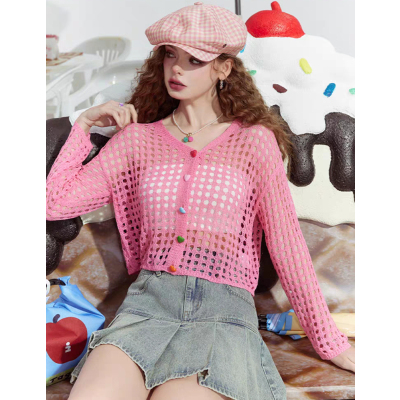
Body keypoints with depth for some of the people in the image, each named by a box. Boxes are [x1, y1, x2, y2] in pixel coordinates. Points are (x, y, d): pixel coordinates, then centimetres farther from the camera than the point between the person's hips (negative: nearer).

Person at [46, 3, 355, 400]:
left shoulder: (255, 140, 5)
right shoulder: (138, 137, 12)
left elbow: (287, 245, 2)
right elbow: (55, 202, 9)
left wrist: (330, 343, 2)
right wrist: (83, 125, 6)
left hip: (225, 308, -1)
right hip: (147, 301, 2)